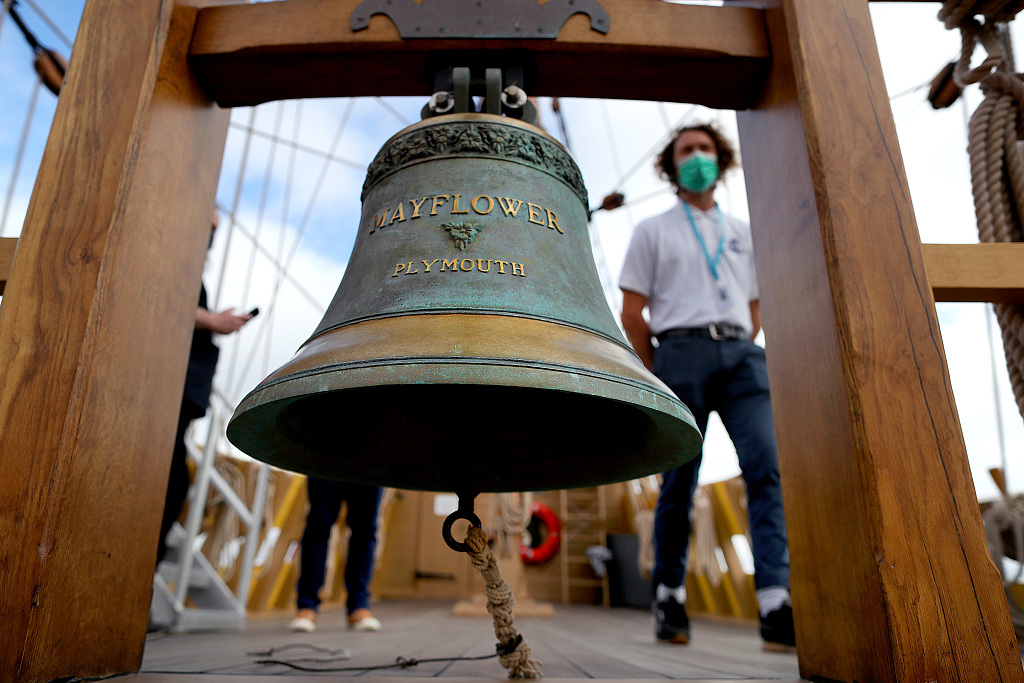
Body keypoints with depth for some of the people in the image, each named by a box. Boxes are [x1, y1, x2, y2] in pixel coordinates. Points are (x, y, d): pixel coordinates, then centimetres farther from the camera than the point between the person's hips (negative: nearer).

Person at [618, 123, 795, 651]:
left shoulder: (742, 233, 25)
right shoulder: (653, 231, 14)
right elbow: (632, 314, 6)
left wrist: (739, 350, 11)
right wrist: (660, 376, 3)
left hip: (741, 354, 3)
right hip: (682, 350, -3)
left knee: (766, 465, -15)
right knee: (678, 482, -1)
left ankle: (777, 606, -15)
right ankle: (669, 597, 14)